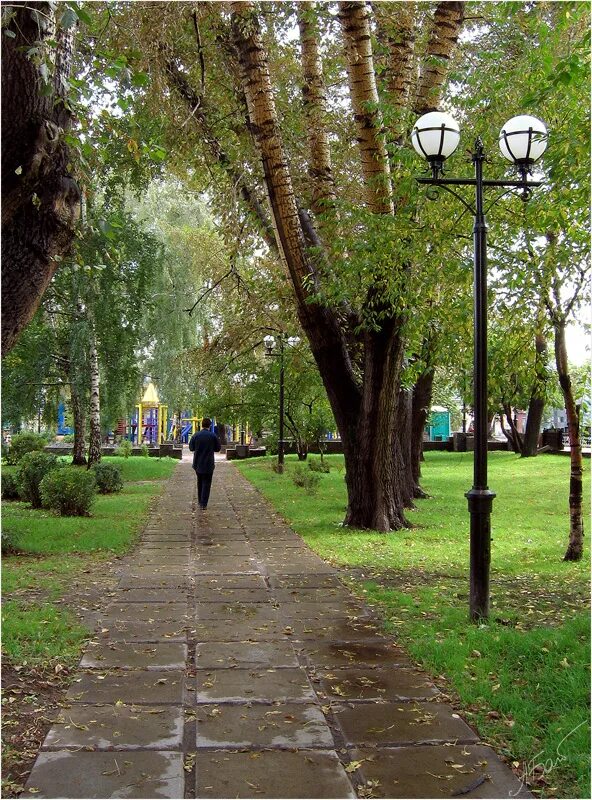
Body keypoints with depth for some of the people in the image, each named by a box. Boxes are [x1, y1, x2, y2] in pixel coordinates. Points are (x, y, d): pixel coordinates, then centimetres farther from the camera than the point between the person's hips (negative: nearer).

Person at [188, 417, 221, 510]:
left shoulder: (196, 435, -6)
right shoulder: (213, 436, -9)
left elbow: (191, 448, 2)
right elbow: (217, 449, -1)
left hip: (197, 463, 2)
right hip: (208, 464, -2)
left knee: (200, 482, 19)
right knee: (206, 483, 3)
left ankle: (200, 502, 26)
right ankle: (203, 504, -3)